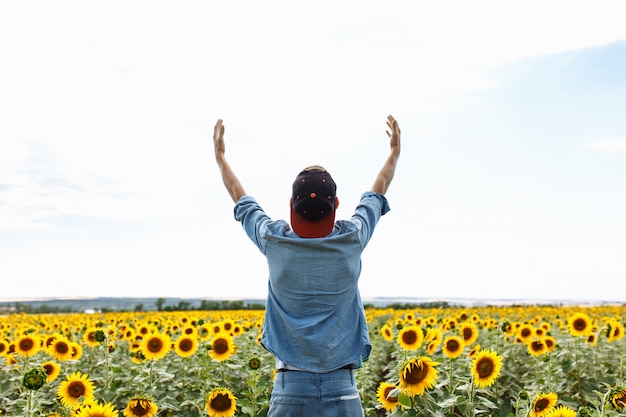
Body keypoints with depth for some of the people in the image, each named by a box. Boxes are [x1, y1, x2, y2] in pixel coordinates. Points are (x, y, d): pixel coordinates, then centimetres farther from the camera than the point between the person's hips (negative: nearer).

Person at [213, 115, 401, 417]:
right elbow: (377, 193, 14)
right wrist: (394, 152, 31)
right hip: (341, 387, 0)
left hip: (290, 386, 0)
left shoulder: (274, 242, -6)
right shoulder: (351, 240, -6)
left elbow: (241, 199, 13)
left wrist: (220, 155, 29)